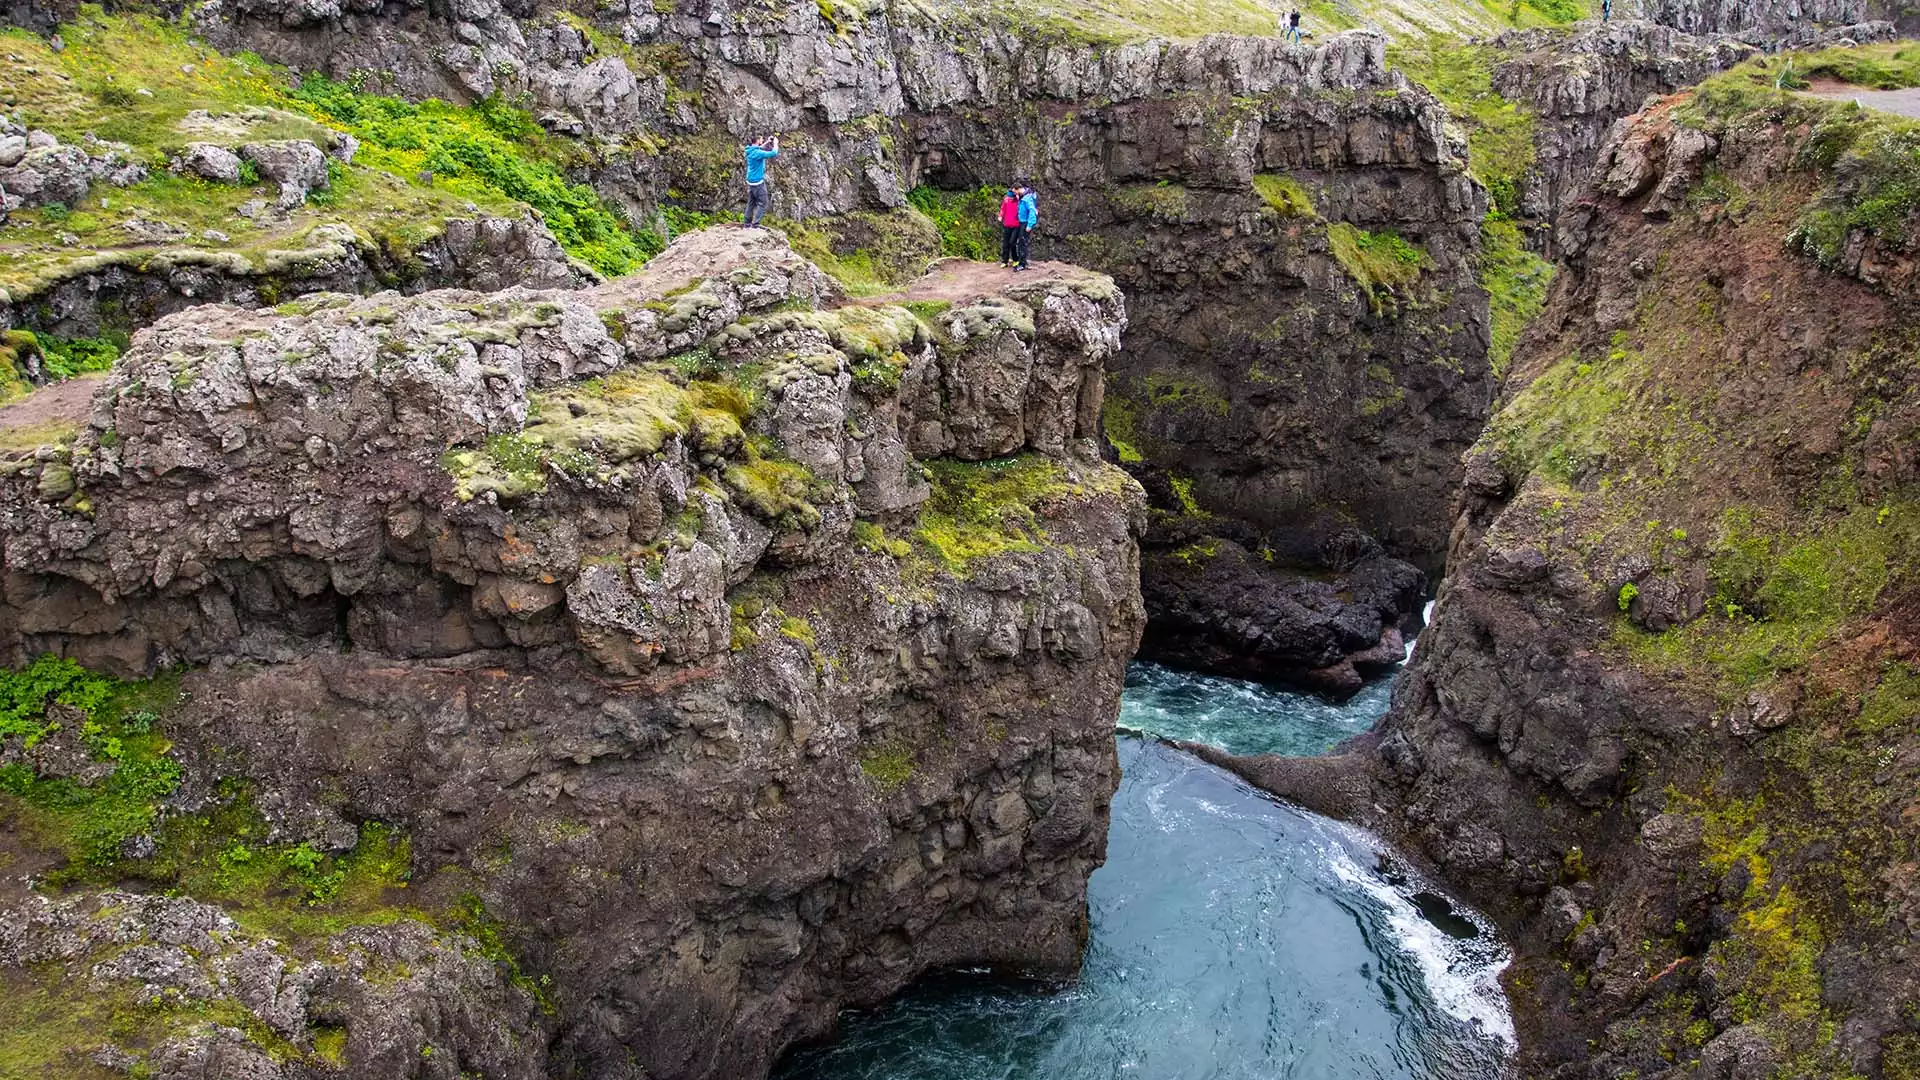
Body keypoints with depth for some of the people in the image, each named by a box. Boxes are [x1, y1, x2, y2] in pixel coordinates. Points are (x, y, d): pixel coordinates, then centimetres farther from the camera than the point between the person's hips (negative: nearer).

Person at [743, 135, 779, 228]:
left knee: (751, 203, 14)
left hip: (750, 181, 9)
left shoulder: (750, 150, 3)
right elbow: (773, 154, -24)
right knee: (763, 203, -2)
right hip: (758, 182, -9)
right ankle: (755, 224, -7)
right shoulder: (757, 153, -23)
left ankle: (748, 224, 17)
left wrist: (767, 142, 17)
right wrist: (775, 143, -7)